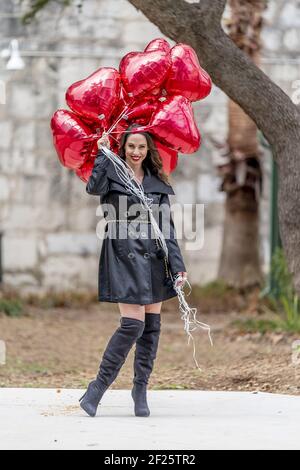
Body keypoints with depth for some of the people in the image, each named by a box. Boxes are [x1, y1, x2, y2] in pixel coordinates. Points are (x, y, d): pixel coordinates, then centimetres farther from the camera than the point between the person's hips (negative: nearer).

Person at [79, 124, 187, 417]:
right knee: (133, 323, -13)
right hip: (123, 257, -5)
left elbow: (166, 227, 9)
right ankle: (98, 387, -4)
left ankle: (140, 388, 16)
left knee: (152, 324, 4)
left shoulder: (158, 184, 12)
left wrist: (177, 266, 2)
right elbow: (94, 187, -23)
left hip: (154, 258, 5)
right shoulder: (112, 173, 1)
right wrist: (103, 152, -15)